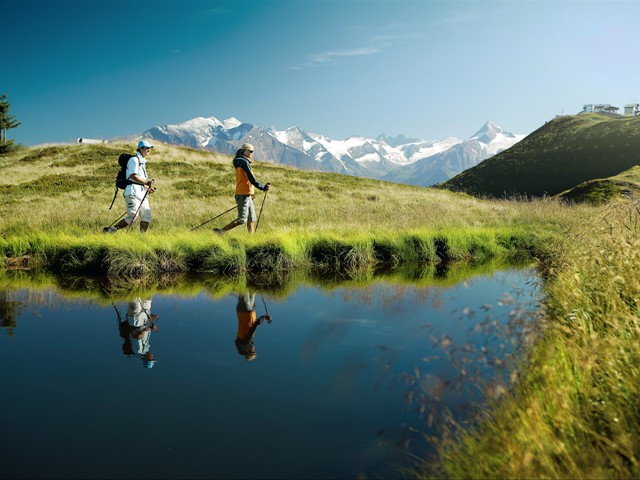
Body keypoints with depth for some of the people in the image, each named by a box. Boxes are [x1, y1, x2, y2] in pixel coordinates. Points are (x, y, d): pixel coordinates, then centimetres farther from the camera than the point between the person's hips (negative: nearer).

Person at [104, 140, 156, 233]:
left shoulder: (142, 161, 25)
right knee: (133, 216, -16)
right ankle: (110, 230, -8)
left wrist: (148, 188, 16)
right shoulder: (134, 159, -4)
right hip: (133, 193, -10)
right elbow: (133, 176, -17)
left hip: (141, 193, 10)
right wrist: (146, 182, -15)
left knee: (147, 215, -1)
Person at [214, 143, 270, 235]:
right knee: (242, 220, -8)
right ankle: (221, 231, -6)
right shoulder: (244, 163, -13)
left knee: (252, 218, 10)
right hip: (244, 195, -10)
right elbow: (252, 179, -17)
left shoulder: (239, 163, 17)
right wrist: (263, 187, -10)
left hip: (247, 195, 10)